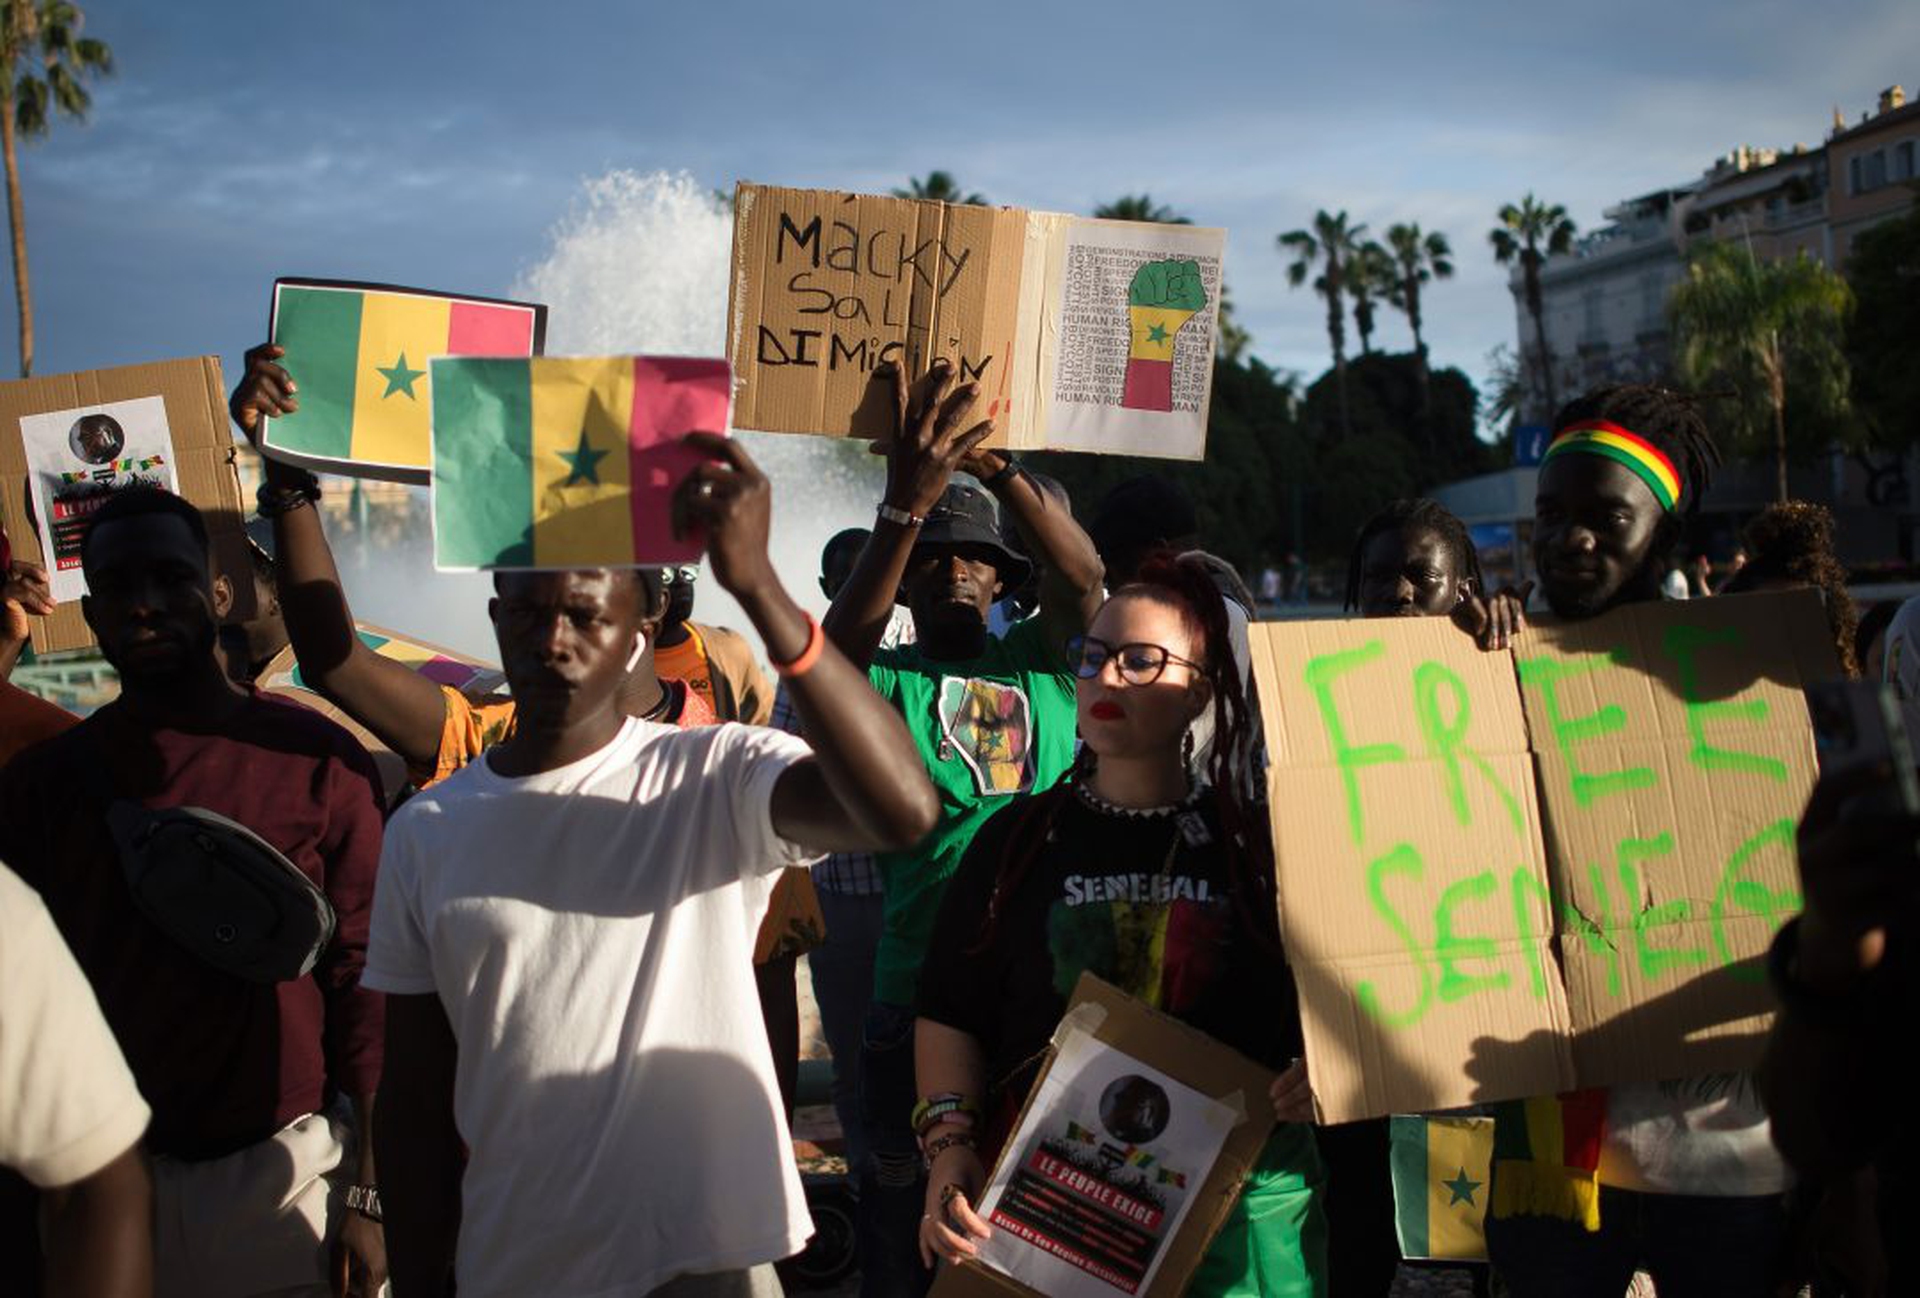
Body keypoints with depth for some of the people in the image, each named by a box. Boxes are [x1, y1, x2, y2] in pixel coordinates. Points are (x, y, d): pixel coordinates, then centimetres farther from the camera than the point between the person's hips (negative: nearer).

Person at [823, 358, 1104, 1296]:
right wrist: (906, 504, -33)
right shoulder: (885, 679, 3)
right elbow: (838, 647, -20)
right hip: (922, 993, -2)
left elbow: (1083, 574, -8)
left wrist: (993, 466, -24)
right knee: (906, 1195, 8)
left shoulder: (1036, 664, 10)